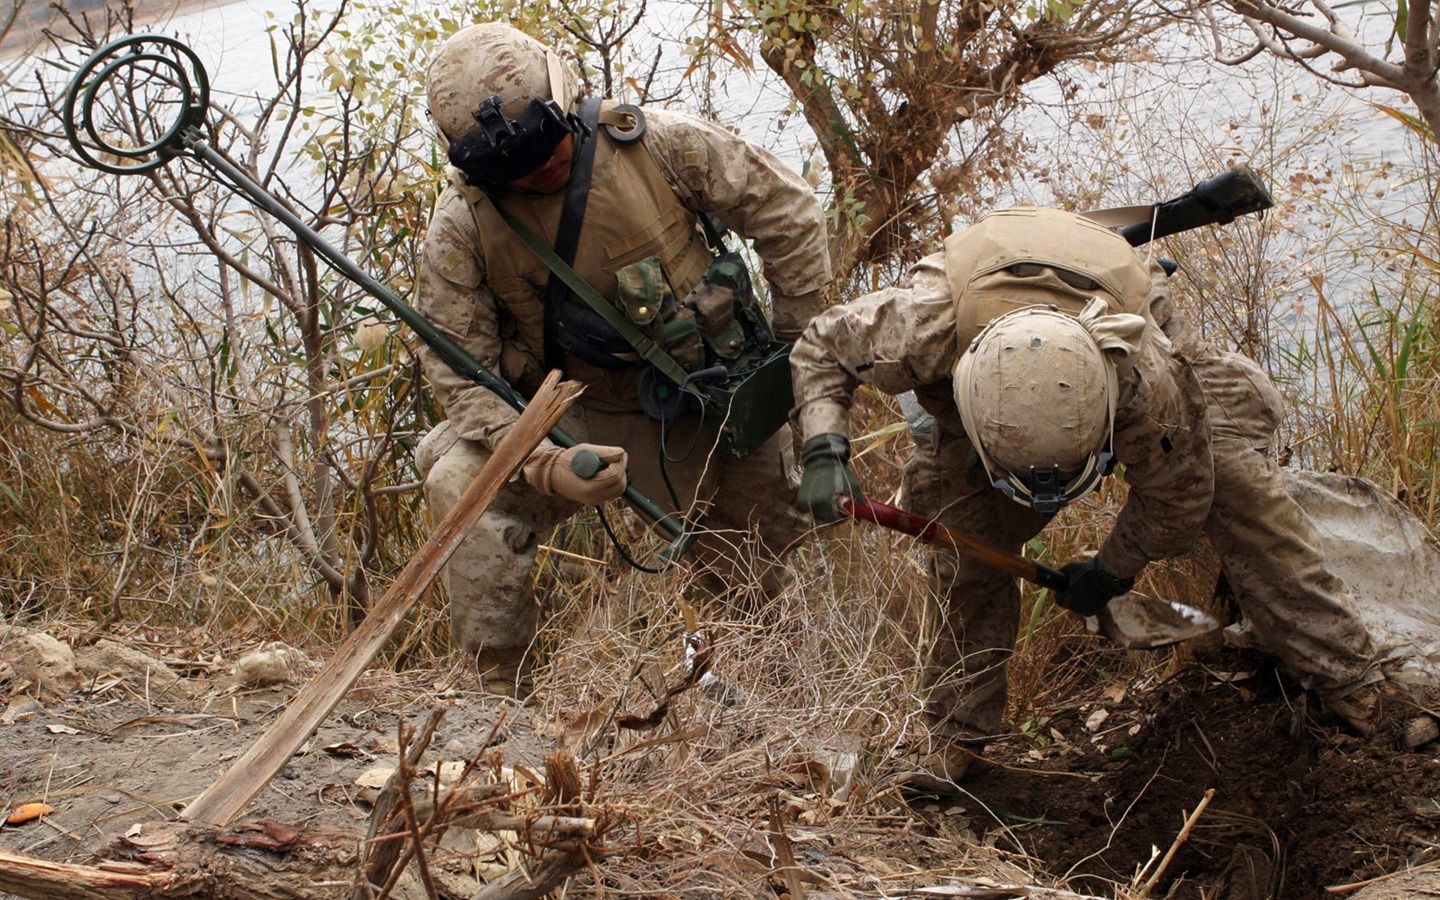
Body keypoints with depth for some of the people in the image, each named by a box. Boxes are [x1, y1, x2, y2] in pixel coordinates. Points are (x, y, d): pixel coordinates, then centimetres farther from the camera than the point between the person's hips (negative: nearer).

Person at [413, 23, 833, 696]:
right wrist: (544, 463, -33)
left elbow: (787, 211, -6)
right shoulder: (461, 225, -17)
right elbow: (461, 373, -17)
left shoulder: (661, 145, -17)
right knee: (465, 482, -25)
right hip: (577, 419, 0)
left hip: (713, 412, 1)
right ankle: (499, 695, -17)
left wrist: (797, 347, -4)